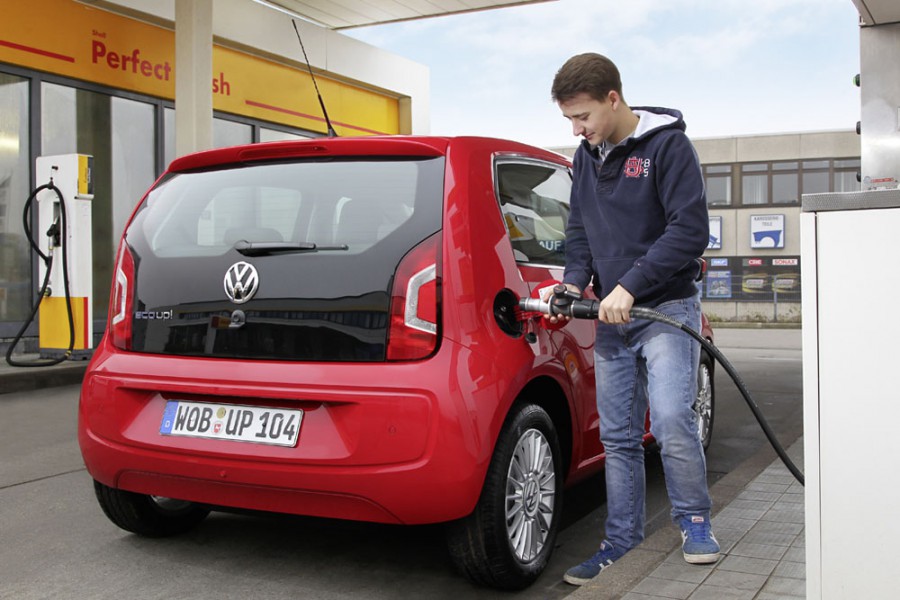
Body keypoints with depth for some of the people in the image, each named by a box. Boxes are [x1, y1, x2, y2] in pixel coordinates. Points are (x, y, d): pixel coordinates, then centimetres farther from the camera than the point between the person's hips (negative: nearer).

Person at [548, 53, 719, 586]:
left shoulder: (667, 145, -9)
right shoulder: (586, 157, 12)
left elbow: (691, 229, -16)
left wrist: (630, 286, -21)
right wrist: (575, 281, -2)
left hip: (666, 308, -6)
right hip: (611, 316, 6)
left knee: (671, 420, -18)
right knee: (618, 437, 7)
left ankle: (696, 523, 5)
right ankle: (623, 544, 16)